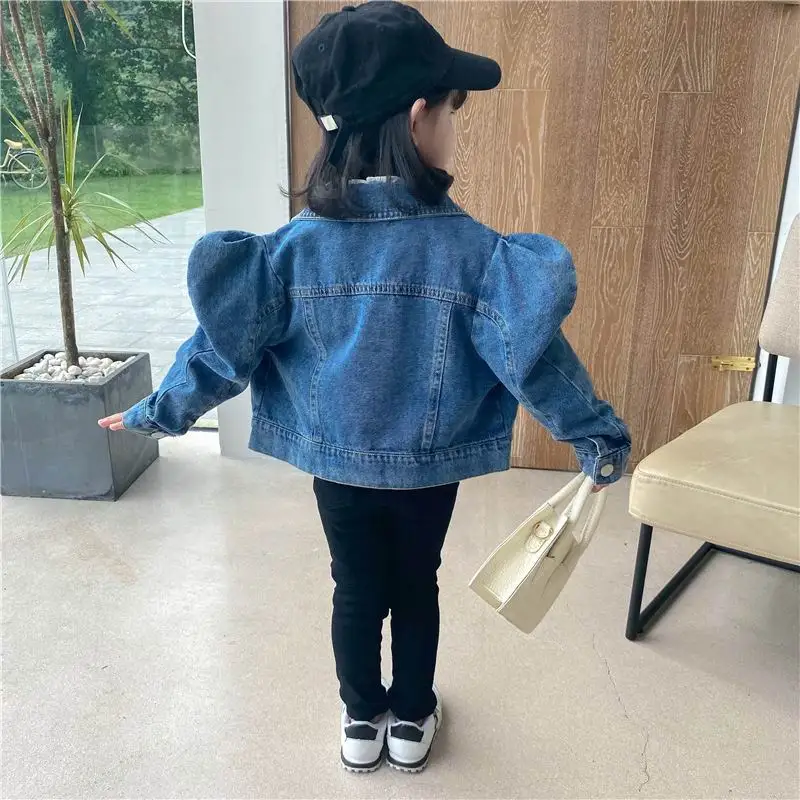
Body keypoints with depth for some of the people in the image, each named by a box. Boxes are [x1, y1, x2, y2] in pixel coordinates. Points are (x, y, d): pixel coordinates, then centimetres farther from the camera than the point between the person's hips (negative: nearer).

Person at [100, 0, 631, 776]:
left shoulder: (297, 245, -14)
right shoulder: (470, 248, -19)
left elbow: (223, 340, -9)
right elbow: (533, 353, -18)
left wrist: (160, 411, 6)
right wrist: (597, 437, -5)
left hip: (337, 464, 2)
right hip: (429, 468, -1)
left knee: (356, 594, 21)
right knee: (416, 588, 21)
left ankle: (362, 723, 40)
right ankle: (411, 722, 41)